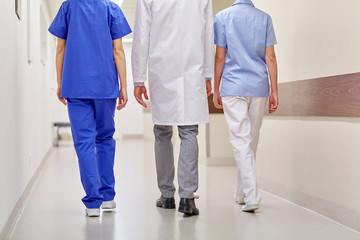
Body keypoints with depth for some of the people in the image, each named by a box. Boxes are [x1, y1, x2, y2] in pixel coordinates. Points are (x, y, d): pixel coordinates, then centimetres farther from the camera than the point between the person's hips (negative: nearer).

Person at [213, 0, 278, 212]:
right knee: (252, 141, 13)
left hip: (233, 88, -3)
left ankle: (252, 197, -13)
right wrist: (274, 91, 3)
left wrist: (216, 89, 5)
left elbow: (220, 57, -2)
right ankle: (242, 193, 26)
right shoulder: (265, 18, 5)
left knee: (241, 141, -4)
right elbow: (270, 57, 1)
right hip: (259, 87, 3)